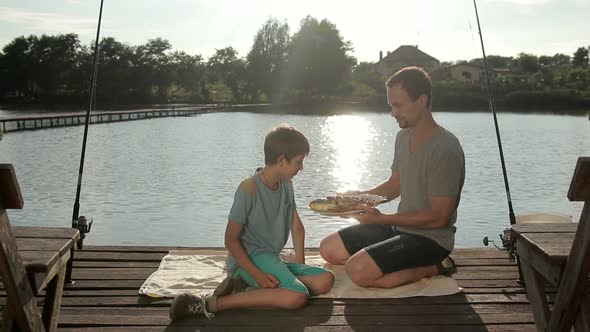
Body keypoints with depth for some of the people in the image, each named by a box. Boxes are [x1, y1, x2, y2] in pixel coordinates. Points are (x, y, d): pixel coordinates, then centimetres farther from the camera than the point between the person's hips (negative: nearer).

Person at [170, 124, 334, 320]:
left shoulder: (286, 185, 5)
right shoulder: (249, 189, -19)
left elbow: (297, 227, 12)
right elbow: (231, 240, -16)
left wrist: (300, 266, 1)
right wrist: (258, 275, -23)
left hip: (272, 259, 8)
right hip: (249, 258, -8)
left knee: (325, 281, -10)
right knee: (298, 297, -29)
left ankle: (245, 284, -12)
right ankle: (213, 303, -25)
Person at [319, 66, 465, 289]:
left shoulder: (445, 149, -23)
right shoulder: (403, 136, 6)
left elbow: (438, 217, -23)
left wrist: (382, 219, -22)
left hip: (431, 238, -9)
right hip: (400, 228, 9)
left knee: (359, 271, -27)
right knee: (329, 249, 3)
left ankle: (432, 268, -6)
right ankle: (419, 264, 2)